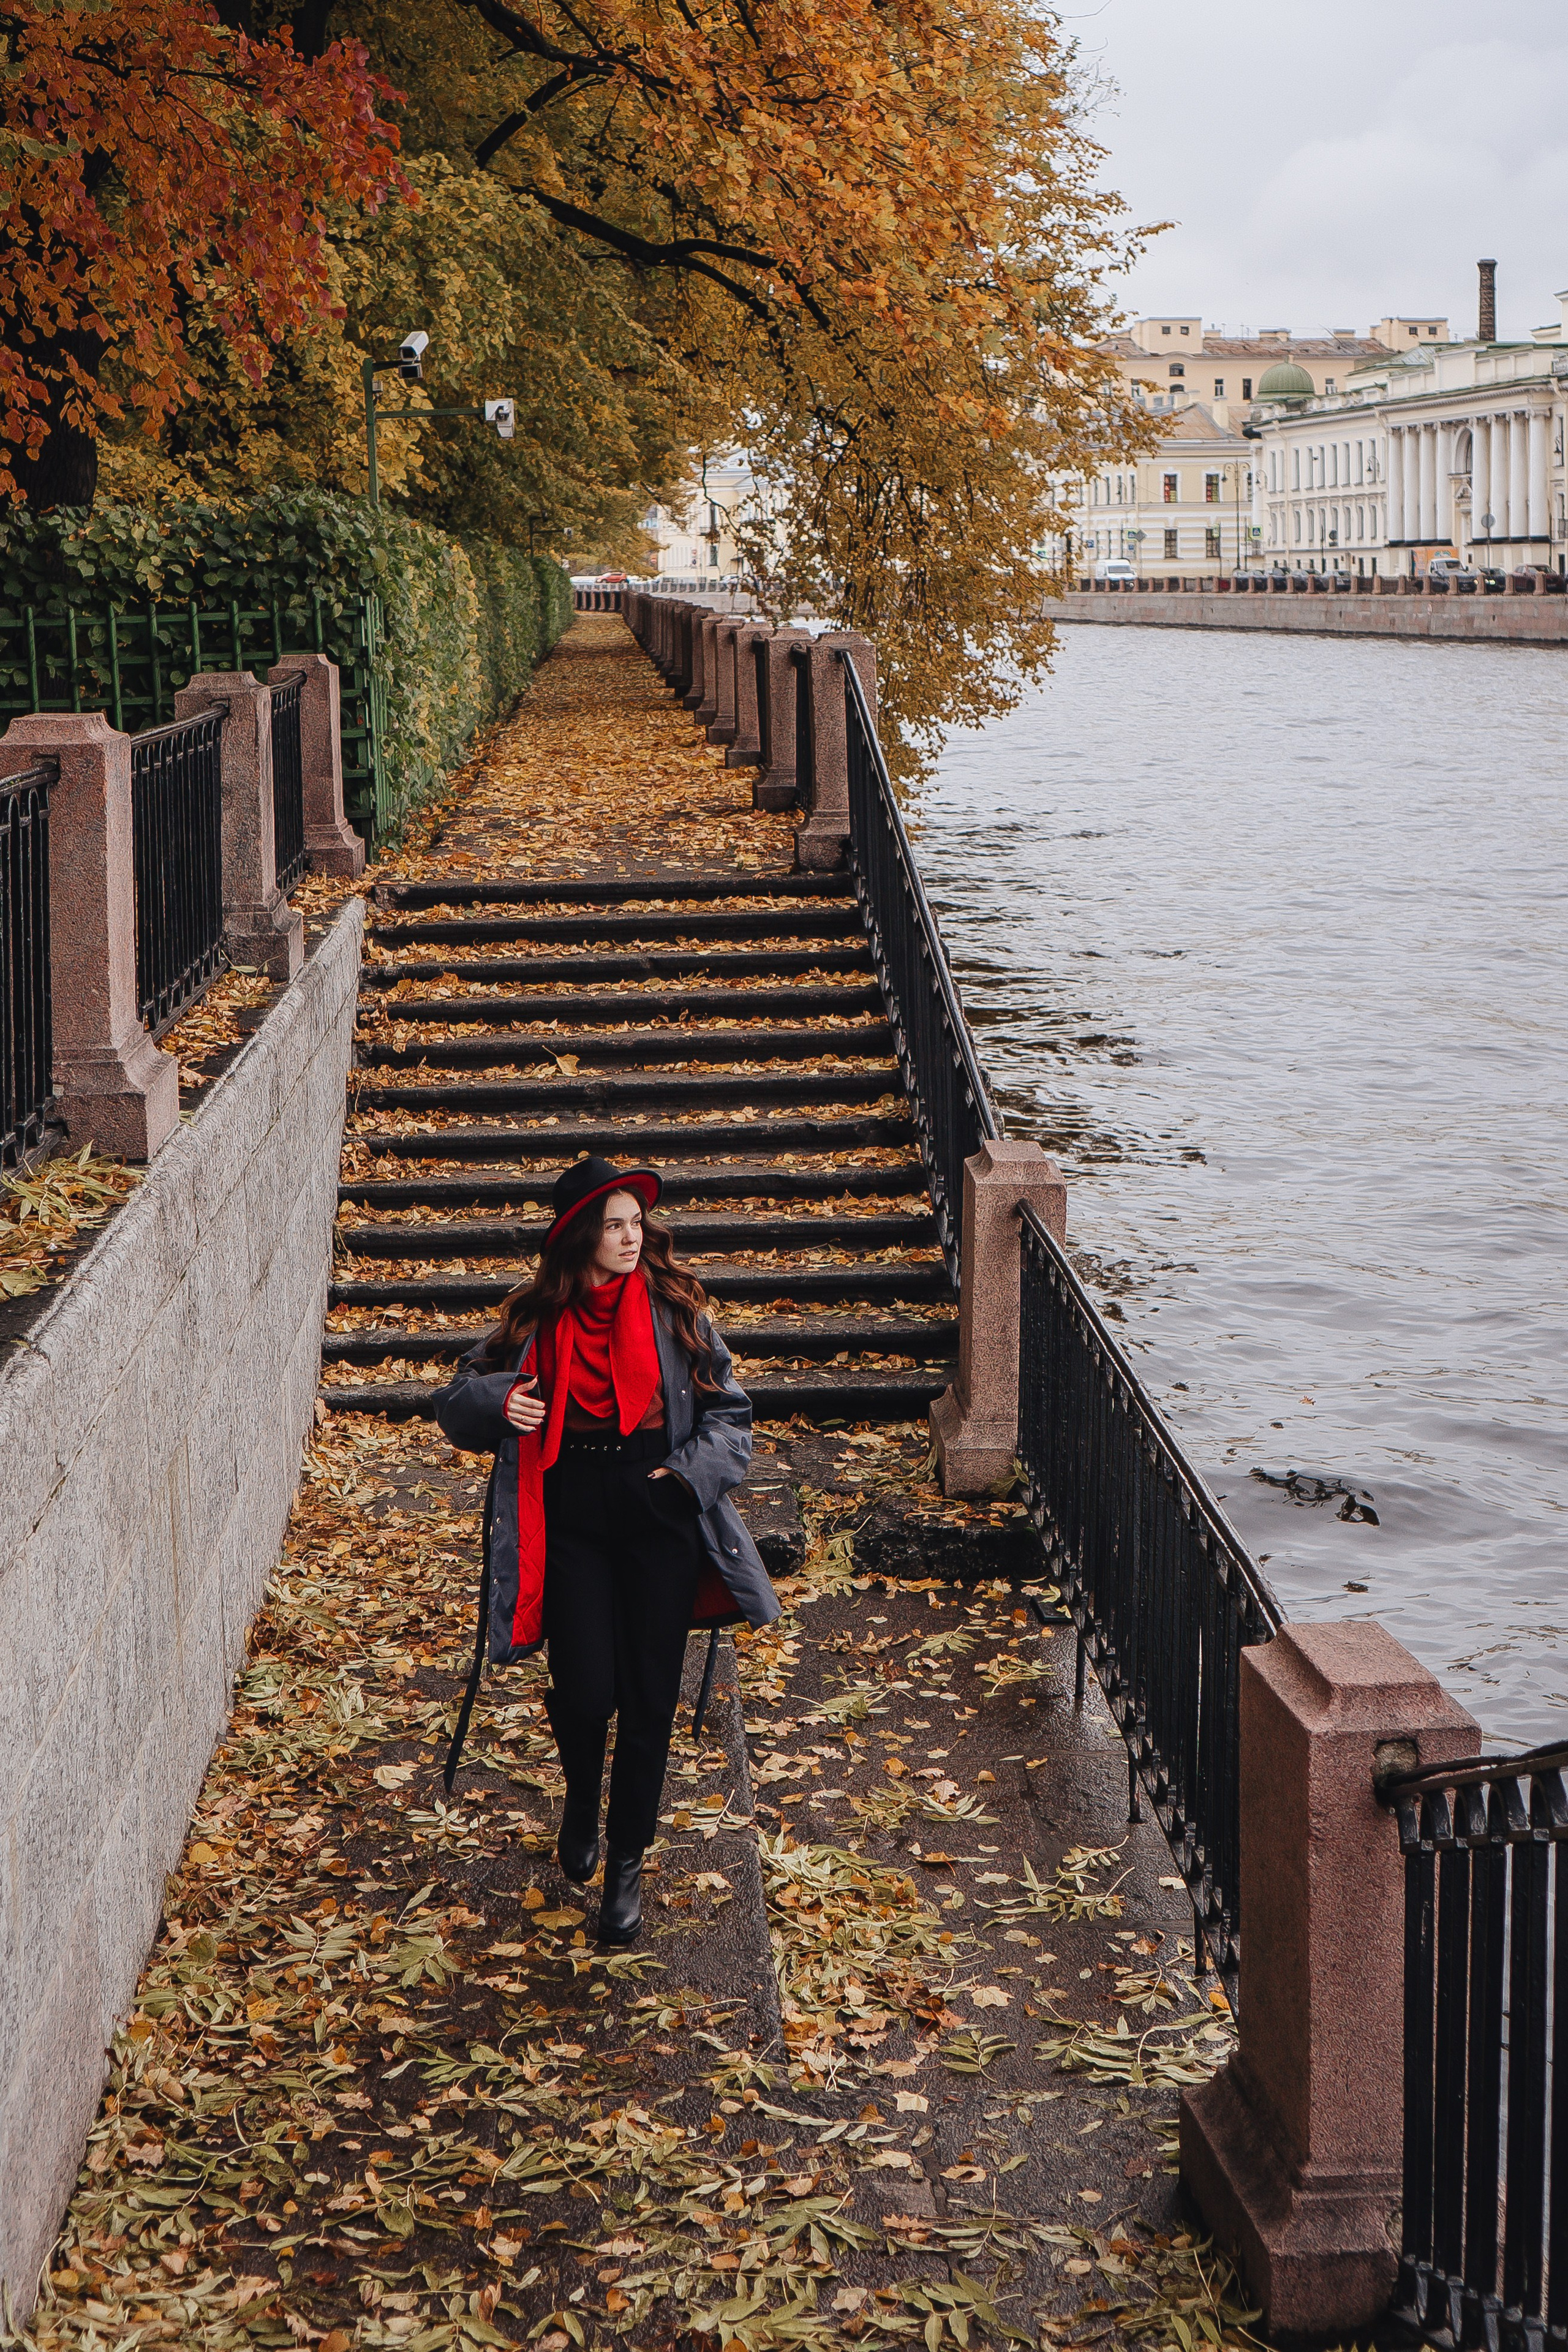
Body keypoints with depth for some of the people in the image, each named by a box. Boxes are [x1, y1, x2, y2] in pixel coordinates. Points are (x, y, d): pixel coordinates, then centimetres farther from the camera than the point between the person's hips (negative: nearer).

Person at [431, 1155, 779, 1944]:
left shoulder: (674, 1308, 0)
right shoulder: (536, 1318, 1)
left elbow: (729, 1410, 6)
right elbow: (456, 1399, 8)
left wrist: (690, 1470, -10)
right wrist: (497, 1400, -14)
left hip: (659, 1516, 0)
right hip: (571, 1516, 0)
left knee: (649, 1696, 1)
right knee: (586, 1689, -7)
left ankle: (626, 1864, 16)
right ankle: (582, 1796, 28)